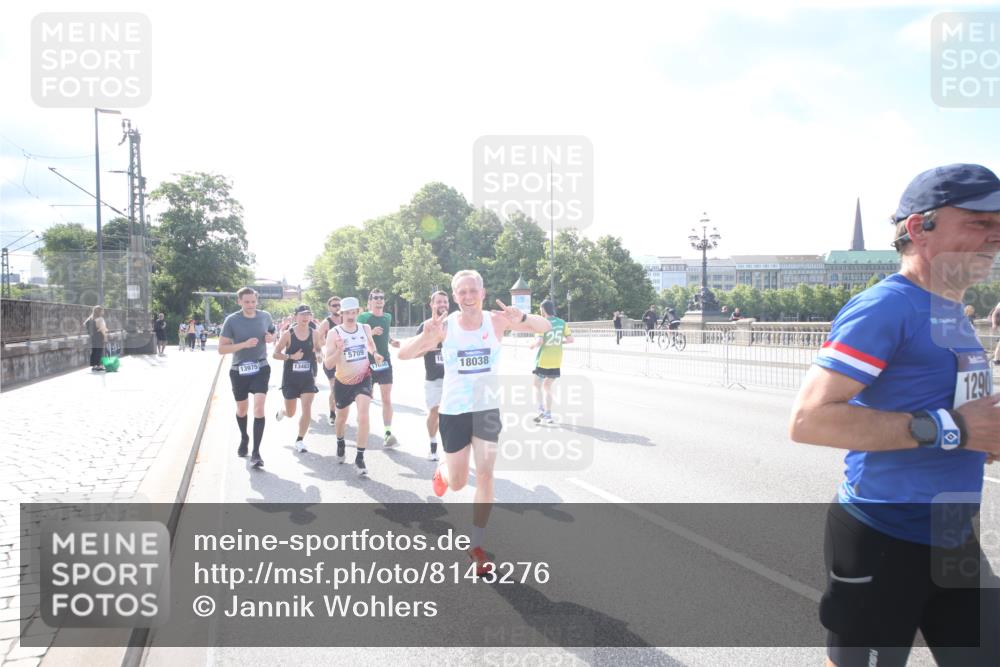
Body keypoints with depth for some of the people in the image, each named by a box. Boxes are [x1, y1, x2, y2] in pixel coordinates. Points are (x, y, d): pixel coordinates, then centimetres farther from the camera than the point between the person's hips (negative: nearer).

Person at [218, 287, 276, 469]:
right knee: (242, 409, 17)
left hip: (261, 369, 0)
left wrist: (271, 338, -8)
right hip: (239, 371, 0)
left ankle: (256, 452, -12)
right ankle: (244, 438, 46)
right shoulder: (232, 320, -11)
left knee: (259, 408, -15)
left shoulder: (265, 316, -3)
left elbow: (273, 333, 17)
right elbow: (221, 349, -12)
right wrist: (244, 344, -25)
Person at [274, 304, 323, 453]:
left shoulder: (314, 334, -1)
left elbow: (319, 350, 14)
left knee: (307, 408, -10)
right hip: (290, 377, -2)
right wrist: (291, 356, -21)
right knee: (291, 413, 10)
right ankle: (281, 411, 49)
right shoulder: (288, 334, -9)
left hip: (308, 377, 2)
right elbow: (275, 354, -6)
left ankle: (300, 440, 4)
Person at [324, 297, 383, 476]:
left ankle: (360, 458, -9)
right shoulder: (334, 333, -15)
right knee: (342, 417, 19)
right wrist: (339, 350, -33)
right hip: (342, 382, 0)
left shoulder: (365, 328, -5)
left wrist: (374, 353, -1)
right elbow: (328, 364, -17)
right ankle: (340, 443, 51)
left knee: (363, 417, -18)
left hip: (363, 379, 0)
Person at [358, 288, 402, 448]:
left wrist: (391, 341, 7)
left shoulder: (388, 317, 9)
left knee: (387, 399, -5)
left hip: (385, 362, 3)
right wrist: (371, 333, -23)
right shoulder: (363, 317, -6)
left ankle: (388, 433, -9)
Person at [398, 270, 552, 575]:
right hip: (454, 411, -1)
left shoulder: (496, 321, -9)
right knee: (458, 483, 9)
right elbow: (404, 355, -16)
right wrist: (426, 337, -37)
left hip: (487, 409, 1)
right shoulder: (445, 326, -13)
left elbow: (545, 327, -10)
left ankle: (476, 545, 14)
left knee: (485, 477, -2)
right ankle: (443, 470, 47)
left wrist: (522, 318, -32)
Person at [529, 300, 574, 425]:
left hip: (543, 361, -5)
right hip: (556, 362, 5)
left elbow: (539, 341, -22)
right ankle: (548, 415, 15)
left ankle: (541, 410, -7)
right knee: (547, 387, 17)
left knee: (537, 386, 11)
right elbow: (570, 339, 1)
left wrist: (532, 345, -2)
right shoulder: (562, 323, 2)